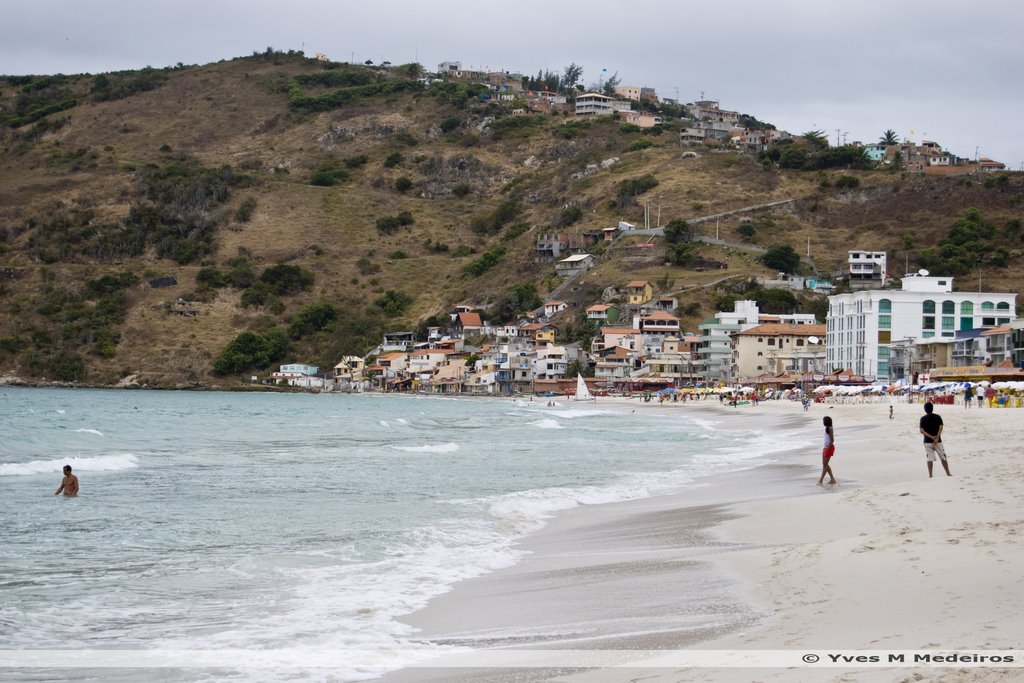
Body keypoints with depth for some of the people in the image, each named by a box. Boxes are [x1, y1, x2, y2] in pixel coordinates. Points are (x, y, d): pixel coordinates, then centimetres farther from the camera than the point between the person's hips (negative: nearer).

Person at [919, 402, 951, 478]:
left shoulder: (923, 419, -3)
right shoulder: (938, 417, 0)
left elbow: (922, 431, -10)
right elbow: (940, 428, -9)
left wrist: (931, 437, -14)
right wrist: (936, 438, -14)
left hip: (927, 441, -1)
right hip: (938, 441, 1)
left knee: (930, 459, 2)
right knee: (943, 457, 8)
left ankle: (930, 474, -1)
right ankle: (948, 474, 10)